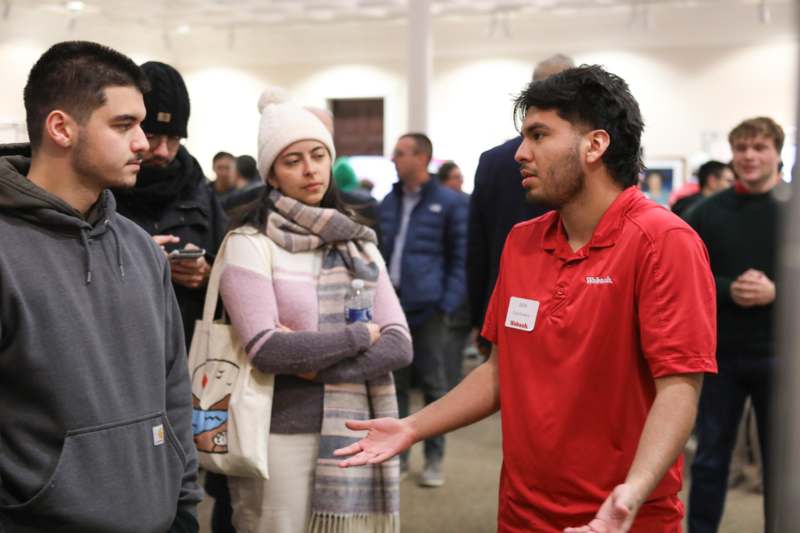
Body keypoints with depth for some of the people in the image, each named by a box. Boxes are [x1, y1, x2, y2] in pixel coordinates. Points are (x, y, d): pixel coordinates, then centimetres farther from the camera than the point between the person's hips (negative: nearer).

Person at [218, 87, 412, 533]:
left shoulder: (358, 245, 9)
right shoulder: (250, 244, -4)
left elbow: (400, 345, 0)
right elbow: (268, 348, -16)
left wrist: (315, 364, -13)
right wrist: (360, 335, -7)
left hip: (356, 437, 4)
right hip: (283, 438, -4)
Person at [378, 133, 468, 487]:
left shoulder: (448, 203, -3)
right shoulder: (388, 202, 13)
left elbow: (460, 257, -3)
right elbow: (380, 252, 16)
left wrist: (448, 302, -11)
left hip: (426, 307, -5)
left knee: (433, 384, 4)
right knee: (394, 384, 10)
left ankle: (434, 458, 14)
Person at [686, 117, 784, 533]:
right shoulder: (708, 213, 3)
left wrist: (776, 292, -19)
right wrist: (727, 289, -15)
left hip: (779, 356, -1)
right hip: (719, 353, 1)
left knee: (780, 461, 9)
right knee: (710, 458, 11)